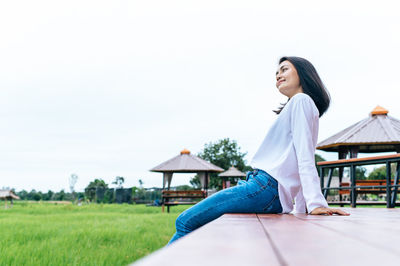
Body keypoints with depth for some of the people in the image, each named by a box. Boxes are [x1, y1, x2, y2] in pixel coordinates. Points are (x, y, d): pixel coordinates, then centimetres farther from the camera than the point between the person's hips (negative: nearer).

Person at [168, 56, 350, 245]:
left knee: (186, 222, -10)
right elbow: (303, 158, 23)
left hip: (267, 187, -10)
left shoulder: (301, 100, 0)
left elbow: (305, 155, -12)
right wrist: (303, 207, 19)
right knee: (186, 221, 10)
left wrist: (315, 203, -20)